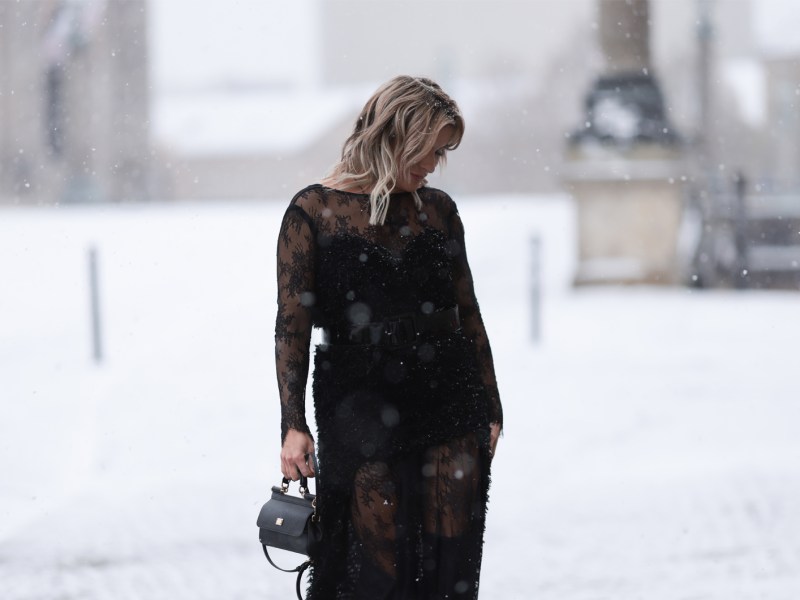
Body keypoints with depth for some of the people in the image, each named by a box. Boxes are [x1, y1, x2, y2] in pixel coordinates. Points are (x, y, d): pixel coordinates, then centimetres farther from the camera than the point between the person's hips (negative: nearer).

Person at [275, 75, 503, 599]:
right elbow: (292, 324, -4)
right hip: (362, 413, -3)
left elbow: (467, 314, 15)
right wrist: (293, 424, -11)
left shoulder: (438, 210, 10)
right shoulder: (313, 212, -2)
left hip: (450, 411, 4)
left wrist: (490, 409, 14)